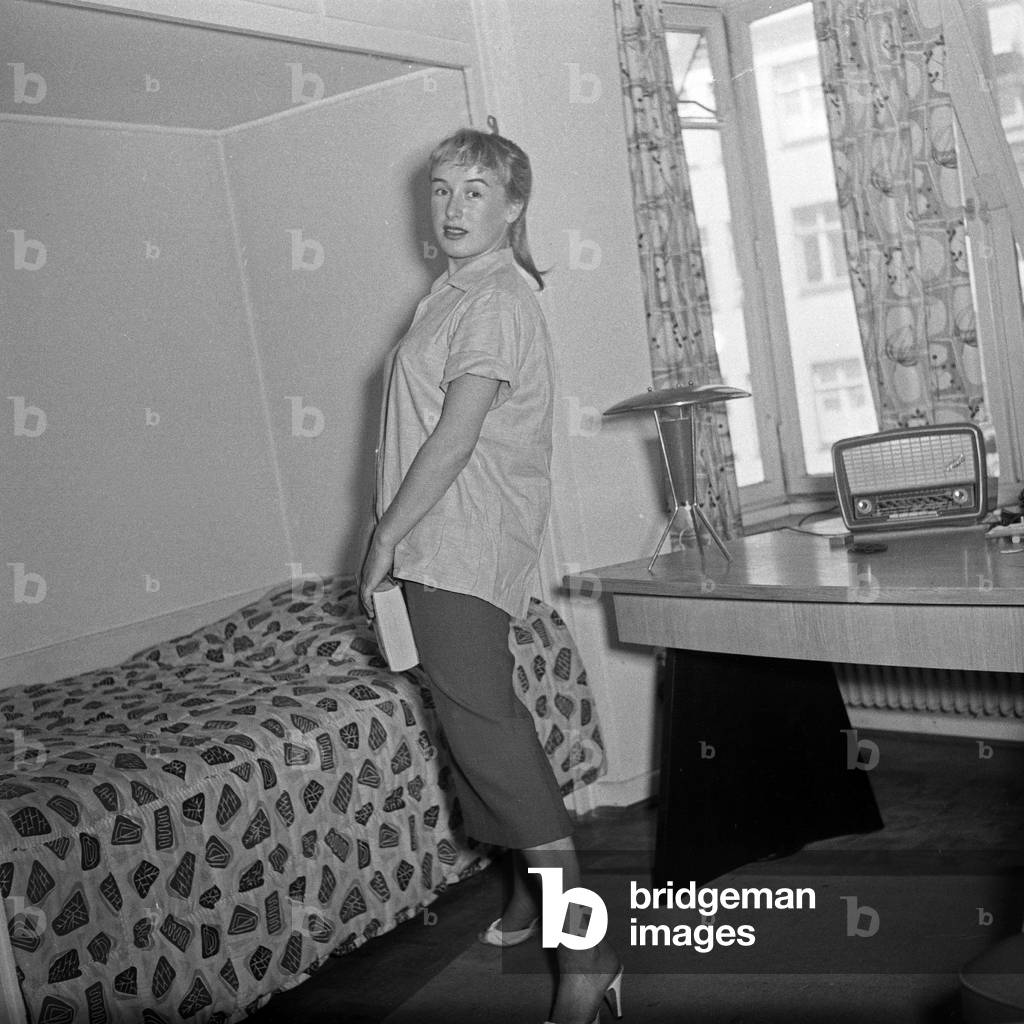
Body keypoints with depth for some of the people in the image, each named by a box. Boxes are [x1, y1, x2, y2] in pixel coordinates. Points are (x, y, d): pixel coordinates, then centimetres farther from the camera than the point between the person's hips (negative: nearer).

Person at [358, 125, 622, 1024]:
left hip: (460, 550, -10)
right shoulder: (463, 291, 16)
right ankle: (536, 895, 33)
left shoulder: (495, 300, -15)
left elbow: (454, 437, -20)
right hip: (447, 547, 10)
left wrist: (387, 535, -14)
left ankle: (586, 952, -8)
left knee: (488, 733, -12)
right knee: (489, 723, 18)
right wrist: (398, 537, 17)